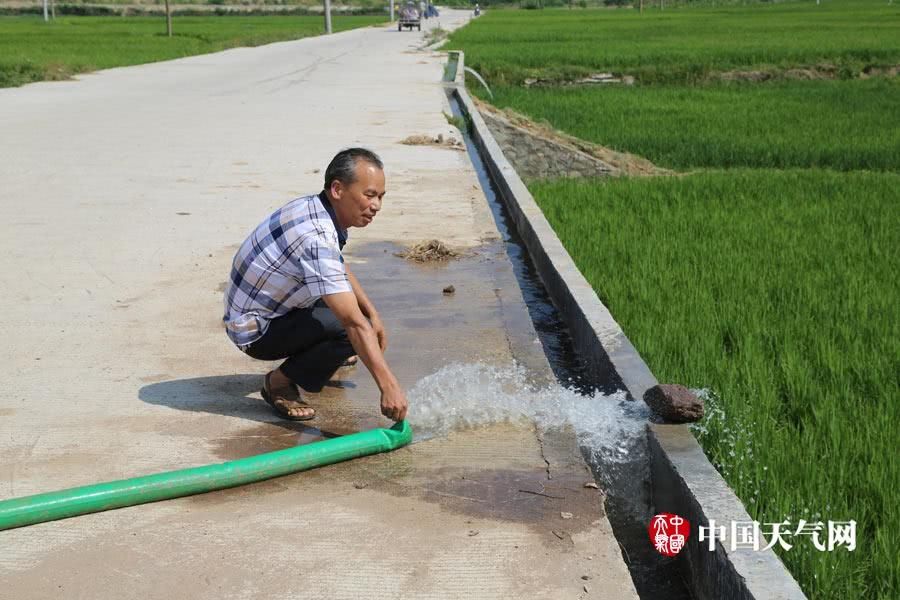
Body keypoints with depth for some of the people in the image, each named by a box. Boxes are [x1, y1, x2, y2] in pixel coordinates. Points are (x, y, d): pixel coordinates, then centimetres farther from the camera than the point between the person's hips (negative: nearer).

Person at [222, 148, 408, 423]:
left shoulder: (314, 206, -3)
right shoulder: (317, 238, -33)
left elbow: (340, 269, 17)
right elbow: (354, 323, -37)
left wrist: (373, 313, 10)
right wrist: (389, 386, -38)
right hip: (256, 330, -10)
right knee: (350, 330, -26)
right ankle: (279, 382, -9)